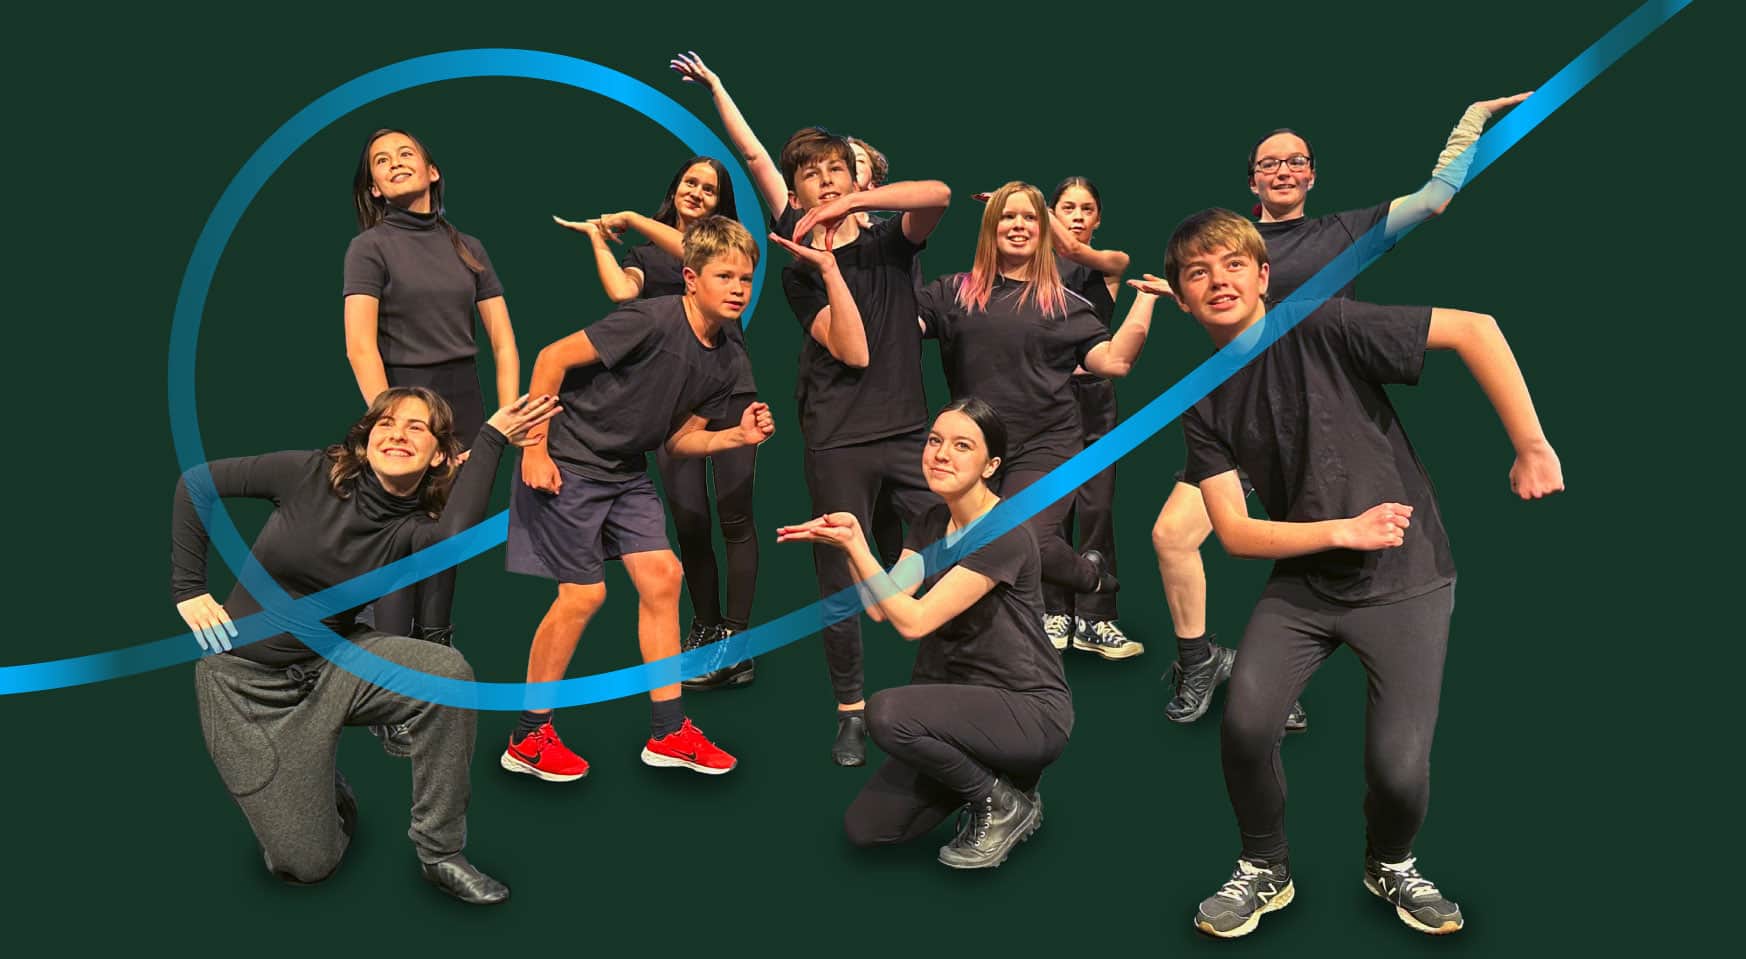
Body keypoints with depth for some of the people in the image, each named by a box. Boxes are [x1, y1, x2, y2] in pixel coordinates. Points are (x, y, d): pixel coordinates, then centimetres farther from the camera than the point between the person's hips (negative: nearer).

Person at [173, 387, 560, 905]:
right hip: (246, 680, -2)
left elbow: (459, 536, -37)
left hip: (333, 665, 2)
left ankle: (441, 853, -14)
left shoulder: (413, 527, -12)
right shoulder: (311, 473, -15)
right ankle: (310, 783, 30)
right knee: (307, 863, -6)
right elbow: (197, 482, -5)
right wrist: (188, 589, -8)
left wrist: (491, 437, -31)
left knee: (449, 673, -30)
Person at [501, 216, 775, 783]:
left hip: (627, 473, 8)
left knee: (662, 577, 1)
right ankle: (528, 739, 10)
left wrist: (738, 436, -10)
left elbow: (678, 439, 8)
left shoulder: (722, 363, 1)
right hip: (569, 465, -8)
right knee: (583, 594, -7)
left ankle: (667, 733, 12)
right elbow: (553, 359, -21)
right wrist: (535, 451, -19)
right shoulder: (651, 320, -23)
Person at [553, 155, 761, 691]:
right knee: (689, 521, 1)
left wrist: (632, 219, -3)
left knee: (734, 516, -5)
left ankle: (736, 643, -2)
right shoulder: (645, 254, 17)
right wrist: (598, 237, 2)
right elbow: (622, 292, -5)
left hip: (729, 390, -2)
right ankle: (706, 628, 17)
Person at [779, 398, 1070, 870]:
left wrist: (857, 545, -26)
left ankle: (1002, 804, -7)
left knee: (888, 712, -32)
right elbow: (880, 607, -4)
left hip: (1030, 709, -8)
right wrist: (844, 547, -18)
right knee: (864, 827, -1)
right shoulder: (932, 523, 6)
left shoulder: (1005, 535, -21)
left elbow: (914, 621, -23)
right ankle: (990, 776, 17)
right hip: (965, 701, 8)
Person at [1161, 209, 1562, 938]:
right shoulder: (1203, 405, 0)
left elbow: (1474, 329, -14)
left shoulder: (1322, 328, -12)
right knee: (1245, 724, -19)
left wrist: (1533, 449, -14)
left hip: (1406, 578, -3)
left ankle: (1390, 865, 25)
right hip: (1303, 583, 3)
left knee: (1399, 767, -11)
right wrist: (1344, 530, -18)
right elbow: (1235, 533, -5)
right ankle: (1265, 870, 11)